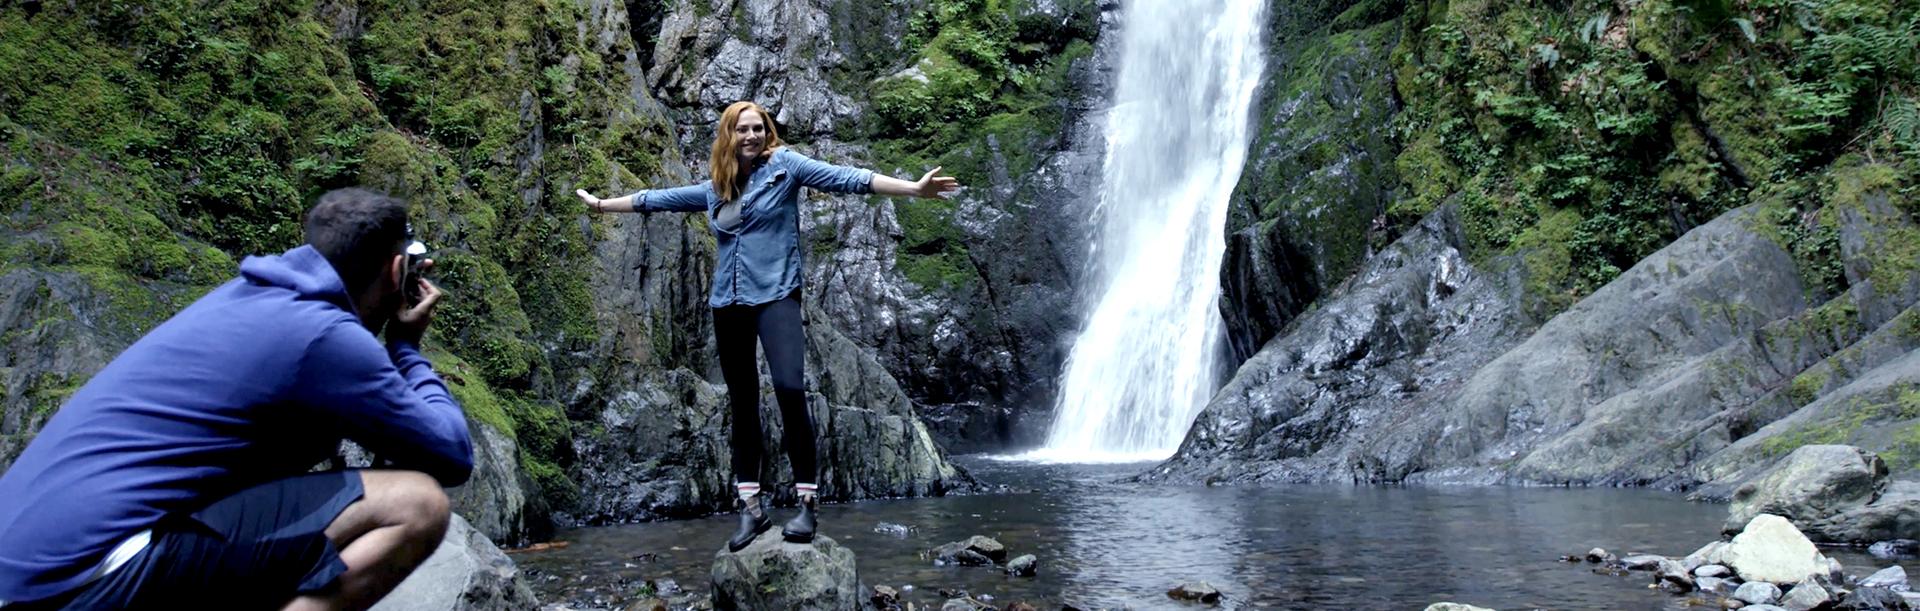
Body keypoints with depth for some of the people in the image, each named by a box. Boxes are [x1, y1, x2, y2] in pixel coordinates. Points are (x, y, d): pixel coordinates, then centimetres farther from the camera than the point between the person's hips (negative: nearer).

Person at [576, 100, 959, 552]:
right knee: (742, 404, 6)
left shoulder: (784, 165, 2)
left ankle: (808, 502, -15)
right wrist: (600, 204, 36)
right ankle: (752, 508, 13)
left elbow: (847, 178, -8)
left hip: (775, 296, -5)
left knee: (789, 388, -21)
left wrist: (914, 188, -18)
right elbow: (657, 199, 26)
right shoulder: (714, 189, 15)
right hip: (728, 305, 5)